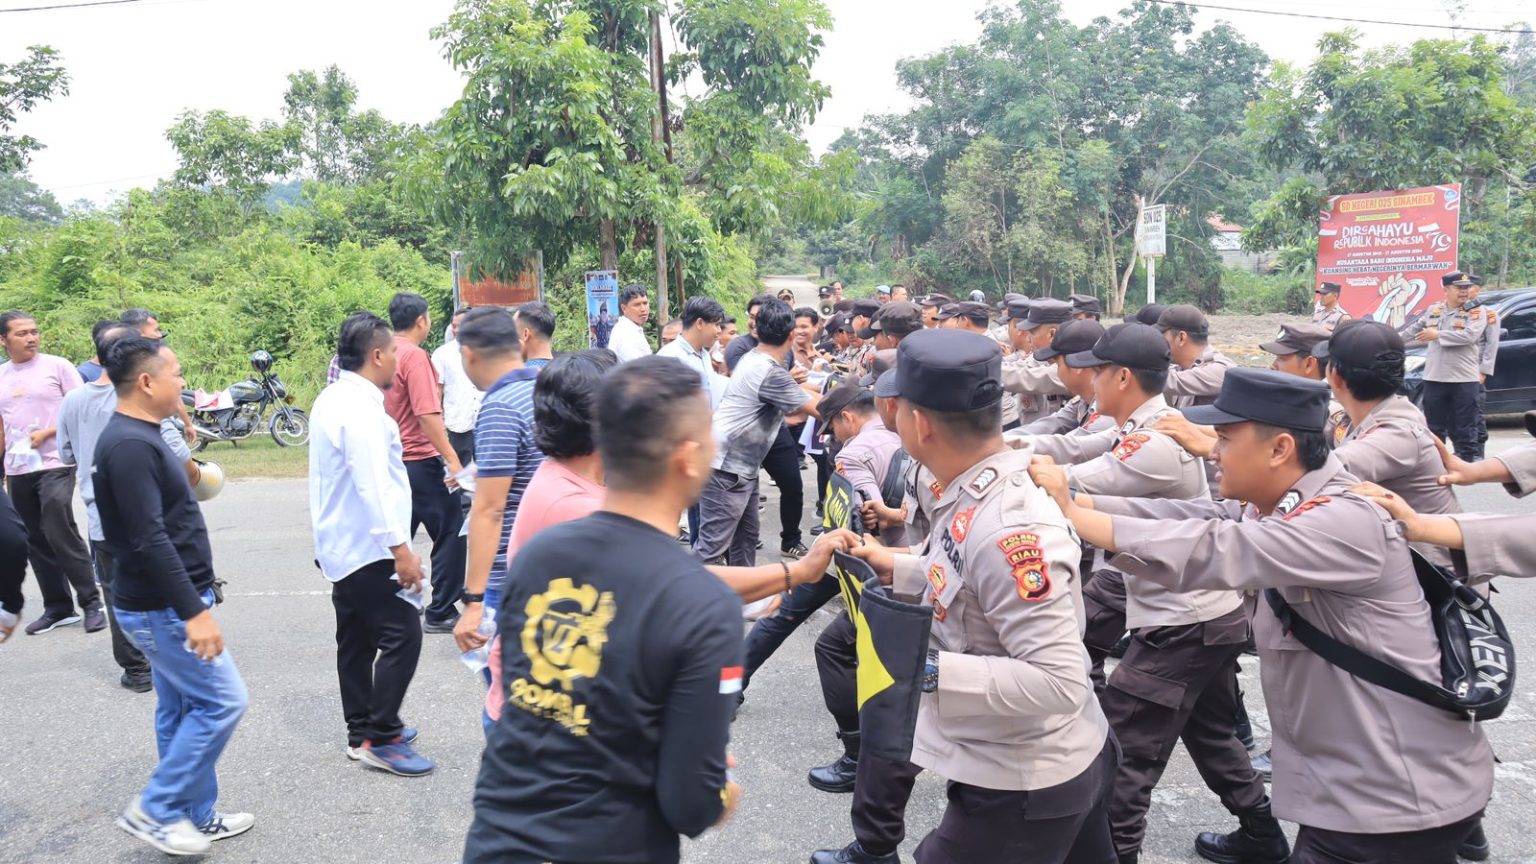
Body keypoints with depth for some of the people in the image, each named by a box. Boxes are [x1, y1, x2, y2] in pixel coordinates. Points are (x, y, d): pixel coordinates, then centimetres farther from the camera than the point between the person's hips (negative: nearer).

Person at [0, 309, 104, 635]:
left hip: (55, 465, -5)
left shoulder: (57, 366, -3)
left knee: (61, 535, -11)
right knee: (36, 542, 8)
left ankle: (92, 603, -2)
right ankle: (58, 607, 17)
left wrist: (46, 433, -15)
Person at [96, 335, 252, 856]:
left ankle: (195, 817, 25)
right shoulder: (129, 445, -22)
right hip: (162, 608, -10)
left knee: (182, 709, 15)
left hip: (165, 603, 10)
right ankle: (155, 810, 8)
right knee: (222, 701, -3)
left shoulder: (138, 438, 10)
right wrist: (194, 611, -28)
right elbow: (148, 540, -28)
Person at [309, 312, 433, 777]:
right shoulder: (361, 408, -20)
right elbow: (374, 485, -26)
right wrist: (402, 551, -25)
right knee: (402, 635, -7)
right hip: (368, 548, -11)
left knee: (356, 641, 16)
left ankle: (362, 733, 26)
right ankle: (380, 740, -1)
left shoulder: (330, 399, 11)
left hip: (339, 545, 11)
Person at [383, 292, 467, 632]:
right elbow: (427, 414, -23)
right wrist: (452, 459, -22)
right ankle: (442, 612, 7)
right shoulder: (415, 356, -16)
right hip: (421, 461, -8)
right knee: (451, 534, 2)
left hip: (393, 461, 8)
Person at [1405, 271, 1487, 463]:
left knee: (1464, 425, 1)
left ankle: (1469, 457, 9)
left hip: (1464, 378, -3)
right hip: (1434, 377, 4)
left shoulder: (1477, 311, -3)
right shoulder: (1433, 310, 10)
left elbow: (1469, 336, -18)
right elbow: (1415, 328, 24)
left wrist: (1437, 335, -14)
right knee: (1434, 424, 10)